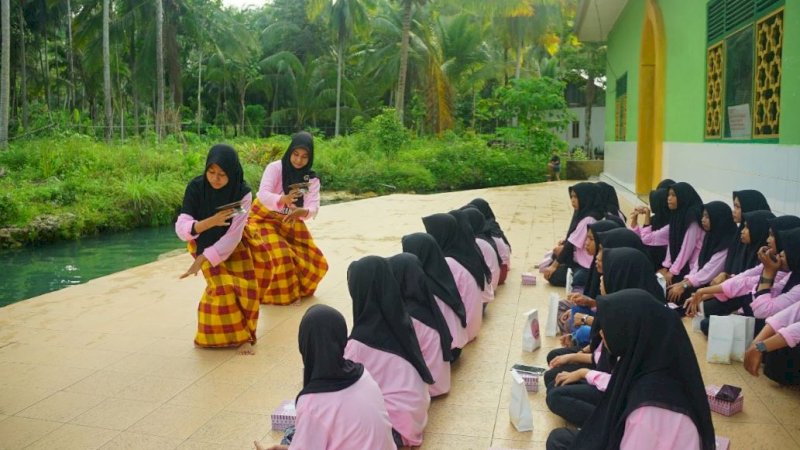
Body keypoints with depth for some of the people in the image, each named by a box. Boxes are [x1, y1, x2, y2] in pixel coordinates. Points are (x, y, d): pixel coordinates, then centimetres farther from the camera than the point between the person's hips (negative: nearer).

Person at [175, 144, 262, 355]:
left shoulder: (242, 193, -27)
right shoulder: (196, 187, -25)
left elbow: (233, 235, -29)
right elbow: (181, 228, -28)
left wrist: (203, 259, -35)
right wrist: (210, 222, -45)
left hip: (233, 243, 0)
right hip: (205, 242, 0)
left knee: (243, 286, -11)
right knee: (222, 287, -16)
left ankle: (245, 335, 5)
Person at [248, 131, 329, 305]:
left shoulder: (311, 179, -6)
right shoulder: (275, 168, -18)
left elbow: (314, 207, -18)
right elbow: (263, 195, -31)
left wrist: (301, 212, -42)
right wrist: (283, 200, -52)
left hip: (291, 223, 5)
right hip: (266, 219, -5)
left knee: (313, 260, 0)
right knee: (279, 256, -26)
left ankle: (294, 287, 28)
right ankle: (276, 293, -1)